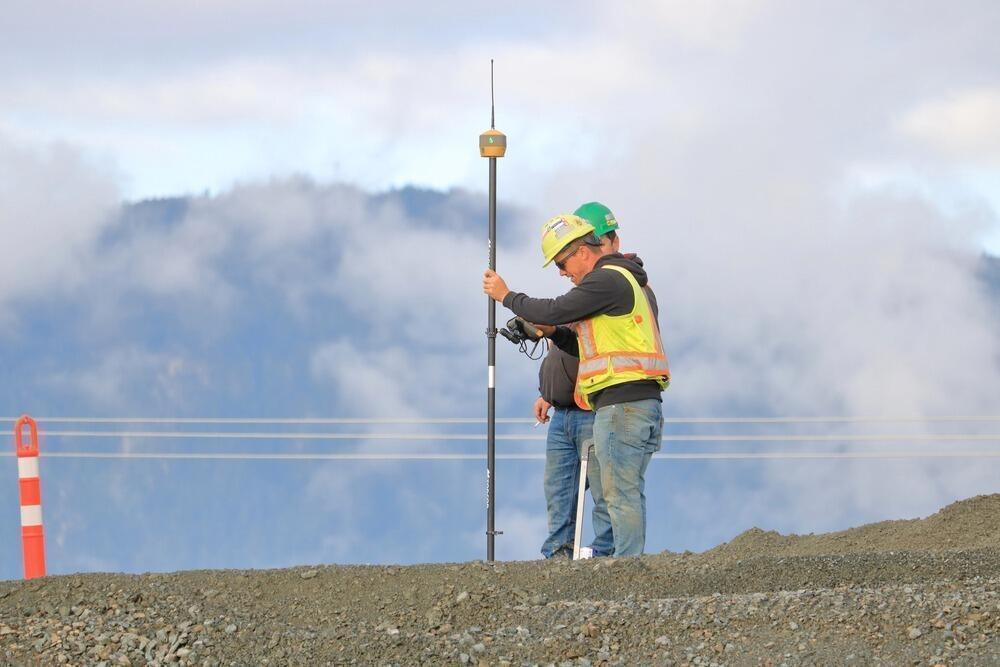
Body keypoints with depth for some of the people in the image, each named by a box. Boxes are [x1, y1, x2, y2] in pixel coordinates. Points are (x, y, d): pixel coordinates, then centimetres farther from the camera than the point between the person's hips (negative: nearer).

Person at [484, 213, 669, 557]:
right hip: (639, 401, 11)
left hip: (622, 402, -11)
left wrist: (507, 296, 2)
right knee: (629, 493, 8)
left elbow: (553, 310, -13)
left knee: (620, 493, -11)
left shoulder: (607, 280, -9)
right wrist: (553, 332, 14)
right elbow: (589, 349, 28)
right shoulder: (622, 281, 25)